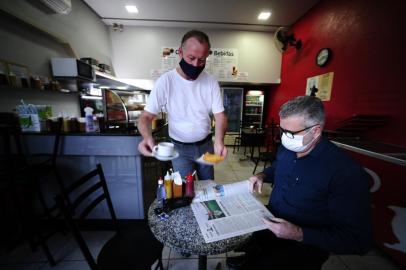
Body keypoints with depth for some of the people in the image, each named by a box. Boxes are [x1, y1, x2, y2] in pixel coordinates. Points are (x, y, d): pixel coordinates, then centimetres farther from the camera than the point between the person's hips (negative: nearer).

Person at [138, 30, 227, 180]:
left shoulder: (211, 82, -7)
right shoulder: (165, 81, -15)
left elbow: (219, 115, -8)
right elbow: (146, 117, -14)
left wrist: (219, 141, -28)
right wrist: (147, 137, -35)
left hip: (206, 145, 3)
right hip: (180, 148, -2)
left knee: (209, 186, 20)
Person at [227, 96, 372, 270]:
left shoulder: (346, 172, -24)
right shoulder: (286, 148, -5)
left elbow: (359, 240, -21)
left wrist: (299, 234, -30)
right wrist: (262, 176, -4)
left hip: (305, 244, -6)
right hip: (270, 220, 6)